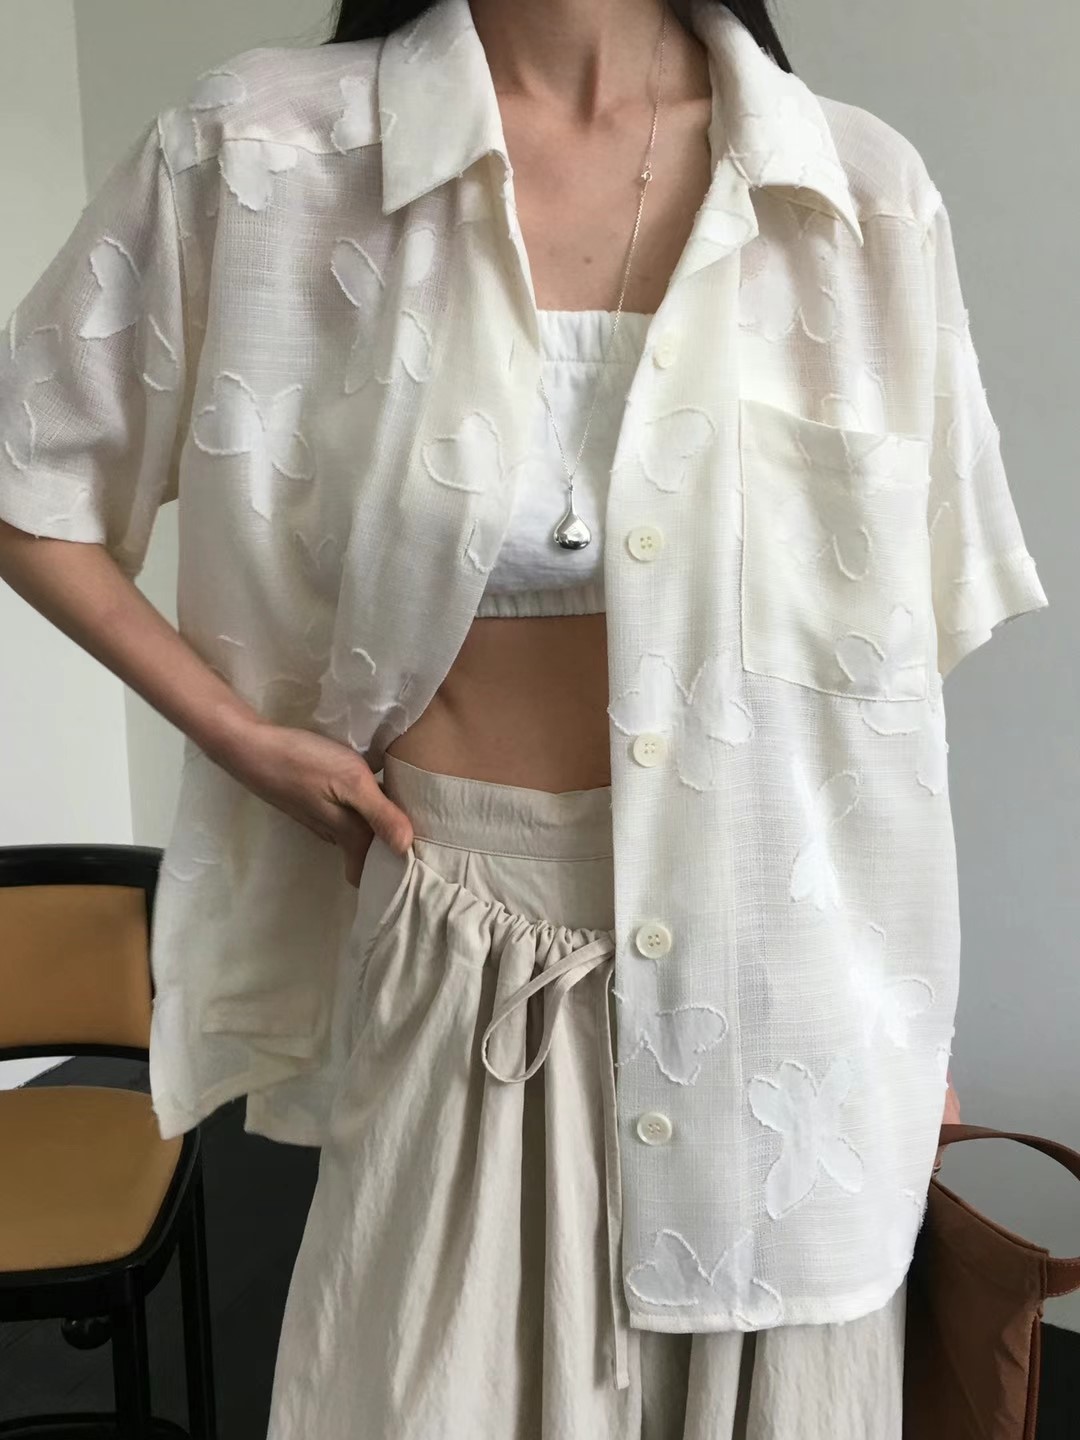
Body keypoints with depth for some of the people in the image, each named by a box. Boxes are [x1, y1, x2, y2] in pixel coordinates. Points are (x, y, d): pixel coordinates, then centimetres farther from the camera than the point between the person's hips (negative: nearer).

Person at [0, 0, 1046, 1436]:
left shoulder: (859, 189, -4)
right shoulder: (266, 155, -7)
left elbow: (889, 668, 2)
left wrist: (911, 1015, 8)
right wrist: (237, 733, -4)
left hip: (768, 968, 2)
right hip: (461, 970, -1)